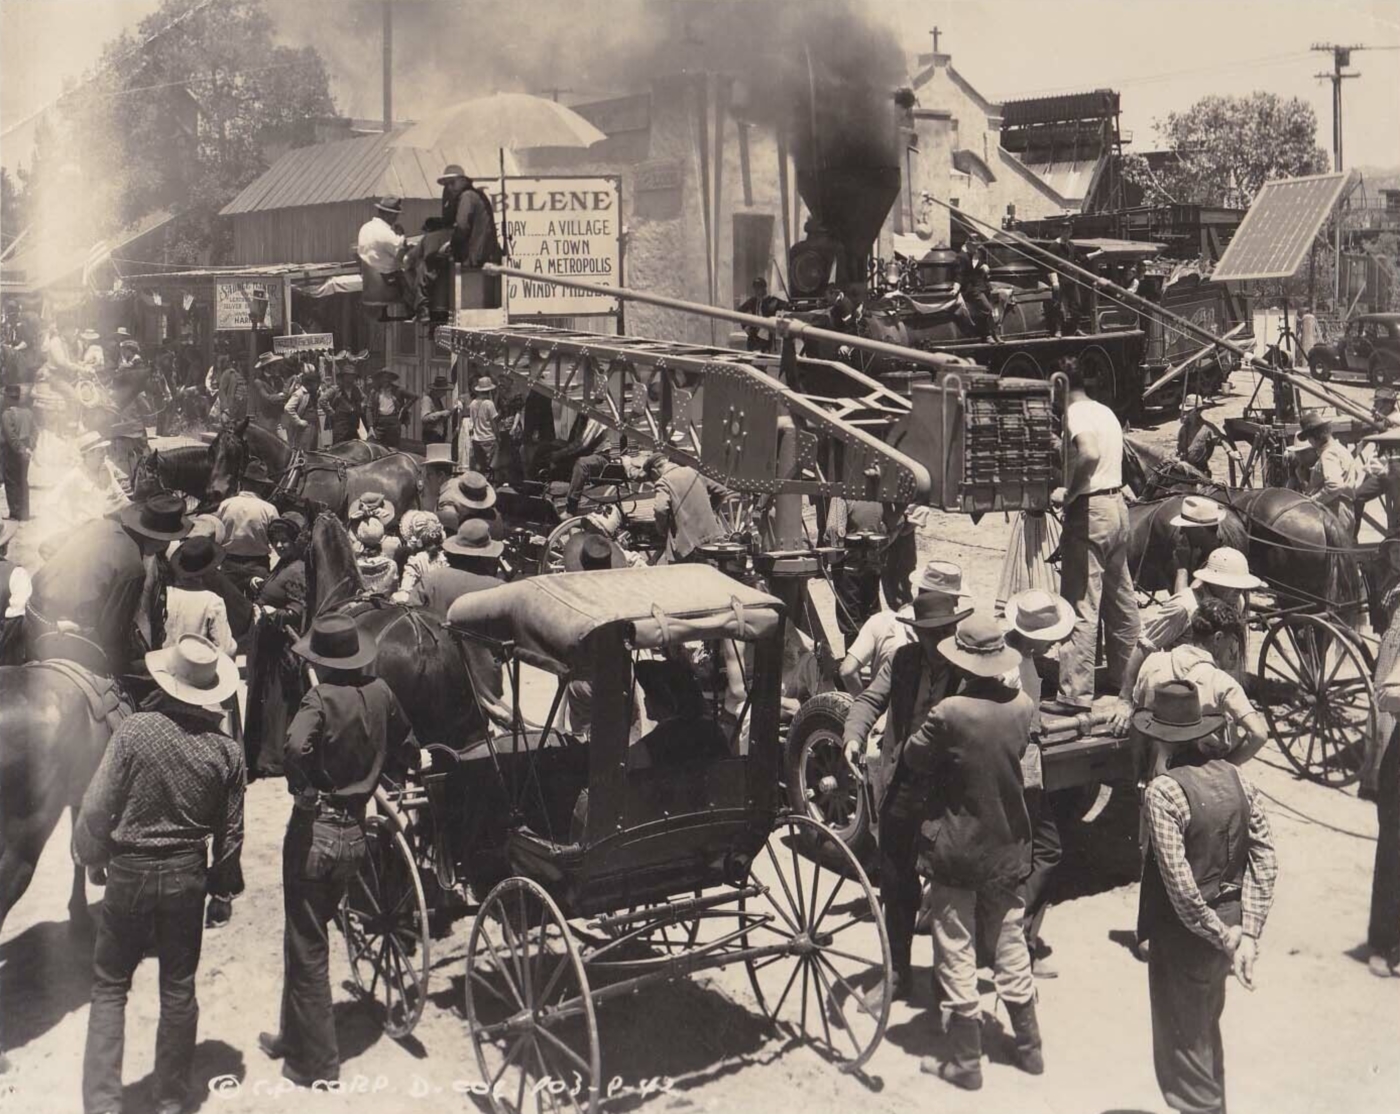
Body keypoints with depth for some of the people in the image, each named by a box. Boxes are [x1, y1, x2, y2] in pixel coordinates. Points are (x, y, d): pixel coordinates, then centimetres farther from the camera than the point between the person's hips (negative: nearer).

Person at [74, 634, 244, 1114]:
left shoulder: (135, 729, -15)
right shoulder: (226, 750, -7)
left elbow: (97, 805, -12)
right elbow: (230, 831, 0)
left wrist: (90, 853, 6)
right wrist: (224, 885, 15)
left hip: (129, 873, -2)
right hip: (188, 876, 2)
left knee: (109, 987, 12)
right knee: (178, 989, 14)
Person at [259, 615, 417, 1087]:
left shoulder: (322, 699, -16)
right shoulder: (379, 693, 1)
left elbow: (296, 746, -35)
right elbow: (408, 752, 12)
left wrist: (304, 790, -20)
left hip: (315, 831, -6)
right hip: (355, 833, 6)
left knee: (306, 947, 6)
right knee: (309, 937, 24)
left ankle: (315, 1061, 15)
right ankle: (294, 1036, 37)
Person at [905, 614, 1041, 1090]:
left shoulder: (950, 713, -24)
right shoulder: (1022, 706, -8)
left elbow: (914, 756, -9)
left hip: (955, 850, -5)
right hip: (1008, 846, 5)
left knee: (956, 955, 7)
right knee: (1010, 945, 19)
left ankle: (965, 1062, 14)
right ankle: (1029, 1047, 30)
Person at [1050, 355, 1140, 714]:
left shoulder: (1075, 414, -13)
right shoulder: (1105, 412, 15)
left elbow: (1090, 455, -30)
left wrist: (1069, 493, -18)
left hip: (1089, 510, -9)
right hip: (1117, 505, 10)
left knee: (1080, 605, -9)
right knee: (1120, 597, 17)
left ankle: (1075, 694, -9)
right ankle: (1124, 673, 29)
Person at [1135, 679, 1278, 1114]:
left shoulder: (1164, 790, -22)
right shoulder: (1235, 779, -2)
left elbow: (1178, 881, -25)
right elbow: (1265, 860, -4)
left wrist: (1223, 938, -15)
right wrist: (1246, 934, -6)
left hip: (1185, 933, -7)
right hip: (1228, 919, 7)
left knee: (1180, 1046, 10)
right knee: (1207, 1033, 27)